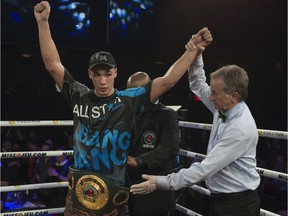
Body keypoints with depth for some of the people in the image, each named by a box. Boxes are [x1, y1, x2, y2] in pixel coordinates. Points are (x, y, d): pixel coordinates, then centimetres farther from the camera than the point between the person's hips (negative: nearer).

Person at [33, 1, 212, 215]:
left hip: (113, 193, -1)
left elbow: (168, 80, -5)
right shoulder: (80, 96, 1)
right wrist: (43, 22, -7)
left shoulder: (129, 99, -4)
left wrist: (195, 47, -8)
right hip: (79, 191, 2)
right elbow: (53, 65, -1)